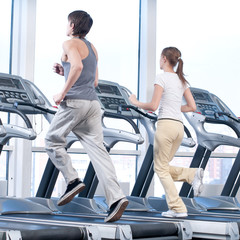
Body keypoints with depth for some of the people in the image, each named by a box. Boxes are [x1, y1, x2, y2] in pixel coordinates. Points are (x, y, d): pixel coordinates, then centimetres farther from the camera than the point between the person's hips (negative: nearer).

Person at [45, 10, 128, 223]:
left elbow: (77, 66, -23)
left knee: (52, 140, 12)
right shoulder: (92, 49, 23)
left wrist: (63, 92, -16)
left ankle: (73, 181, -1)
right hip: (93, 104, 7)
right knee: (98, 150, -2)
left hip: (75, 102, -7)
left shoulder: (70, 44, -2)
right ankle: (116, 197, -14)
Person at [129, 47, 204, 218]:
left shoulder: (162, 78, -5)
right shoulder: (182, 80, 16)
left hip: (165, 124, -7)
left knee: (160, 168, 2)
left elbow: (153, 106, -11)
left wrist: (135, 102, 4)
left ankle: (178, 208, -4)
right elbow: (192, 107, 15)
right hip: (179, 127, 7)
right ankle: (193, 174, -5)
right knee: (163, 167, 17)